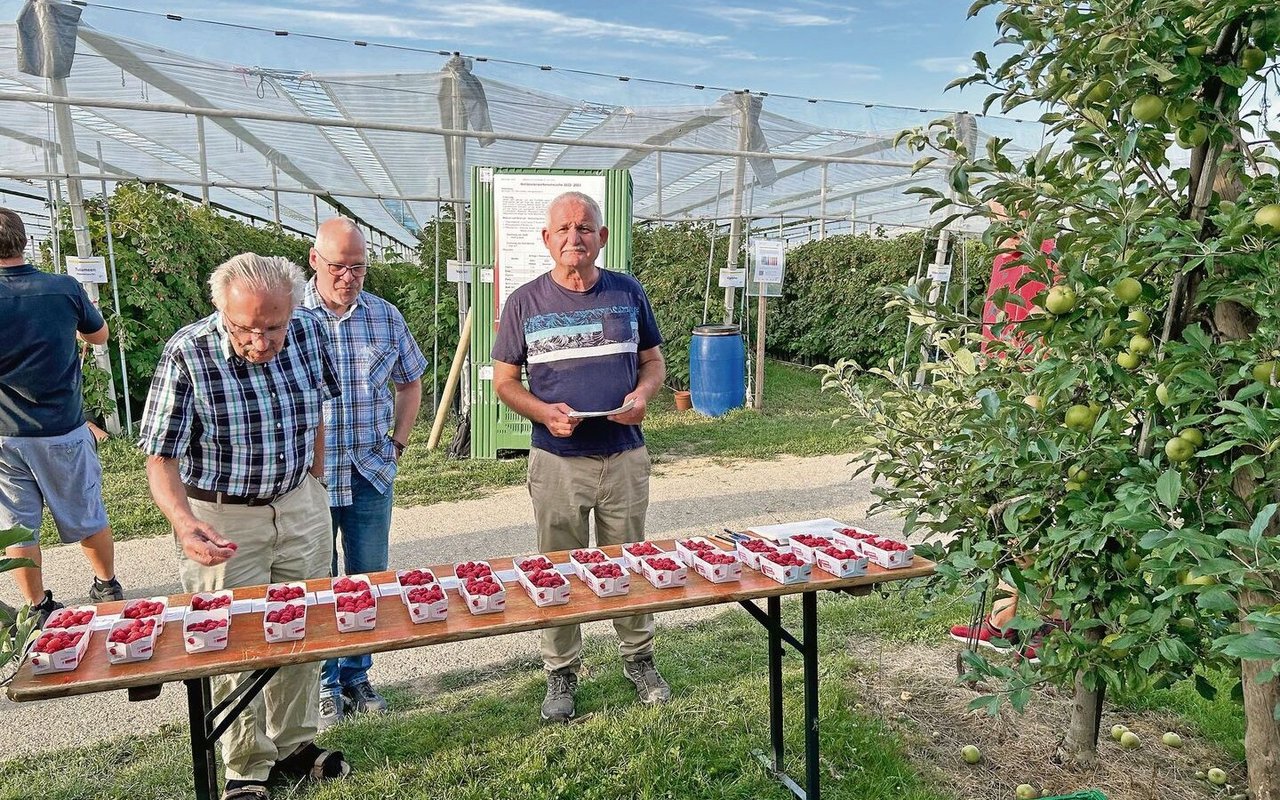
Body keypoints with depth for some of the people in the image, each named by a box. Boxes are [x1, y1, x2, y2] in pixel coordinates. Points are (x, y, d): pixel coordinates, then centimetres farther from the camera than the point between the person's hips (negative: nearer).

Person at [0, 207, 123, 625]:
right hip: (64, 432, 1)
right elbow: (99, 335, 9)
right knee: (88, 518, 15)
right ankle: (108, 587, 31)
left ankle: (39, 608, 22)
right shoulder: (65, 289, -9)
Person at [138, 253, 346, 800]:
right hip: (221, 519, -4)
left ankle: (294, 745, 35)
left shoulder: (310, 331, -9)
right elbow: (161, 456, -18)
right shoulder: (187, 354, -21)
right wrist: (184, 523, -33)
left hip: (300, 506, 4)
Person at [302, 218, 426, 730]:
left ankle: (356, 676, 31)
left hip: (371, 474, 3)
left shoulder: (385, 316, 4)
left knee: (368, 582, 13)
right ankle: (323, 684, 26)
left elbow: (410, 382, 15)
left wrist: (398, 442, 8)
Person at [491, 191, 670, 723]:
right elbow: (504, 381, 3)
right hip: (557, 460, -1)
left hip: (625, 457, 2)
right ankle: (561, 673, 26)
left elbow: (653, 361, 12)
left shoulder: (628, 293, 4)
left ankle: (639, 659, 34)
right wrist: (544, 412, -16)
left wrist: (642, 393, -10)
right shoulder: (524, 302, -1)